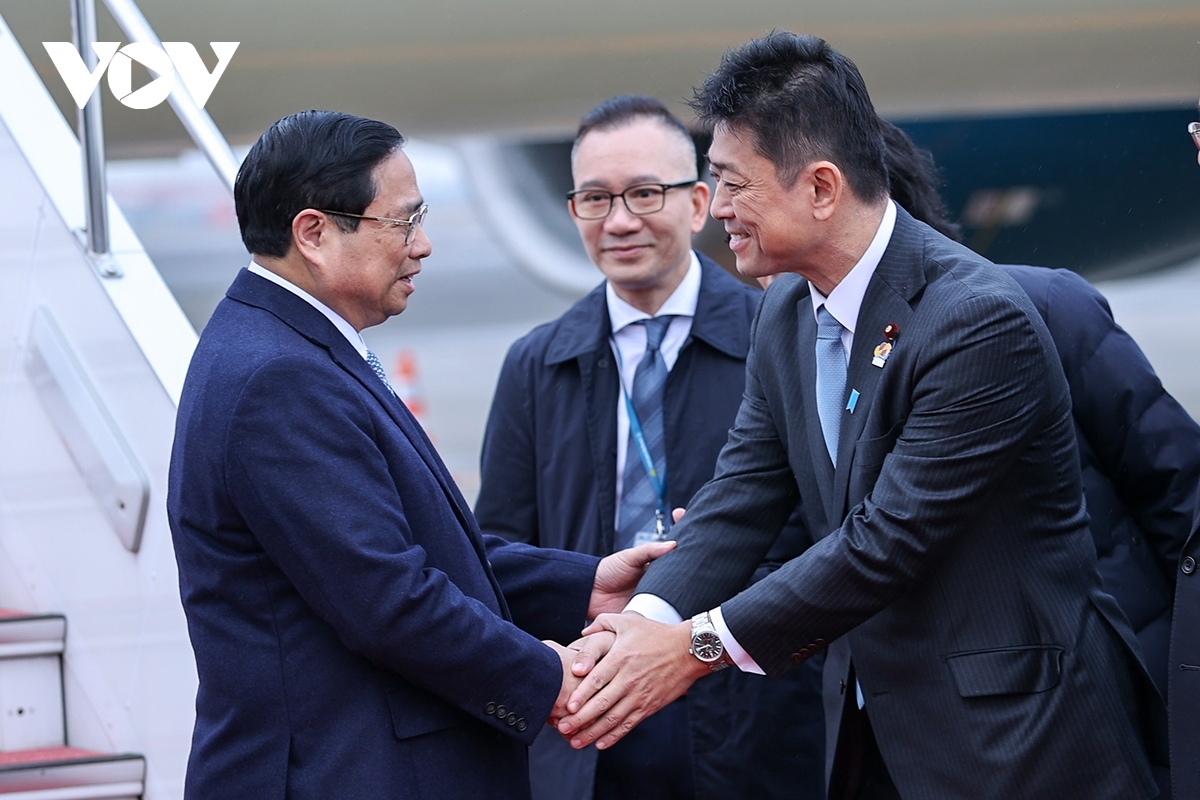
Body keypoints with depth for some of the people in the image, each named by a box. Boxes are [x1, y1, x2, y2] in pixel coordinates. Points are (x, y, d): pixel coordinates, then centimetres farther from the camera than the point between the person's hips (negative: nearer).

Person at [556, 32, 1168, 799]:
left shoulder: (979, 322, -21)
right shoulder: (787, 316, 6)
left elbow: (887, 540, -23)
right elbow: (740, 498, 1)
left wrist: (699, 645, -21)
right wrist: (642, 622, -18)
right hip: (872, 730, 7)